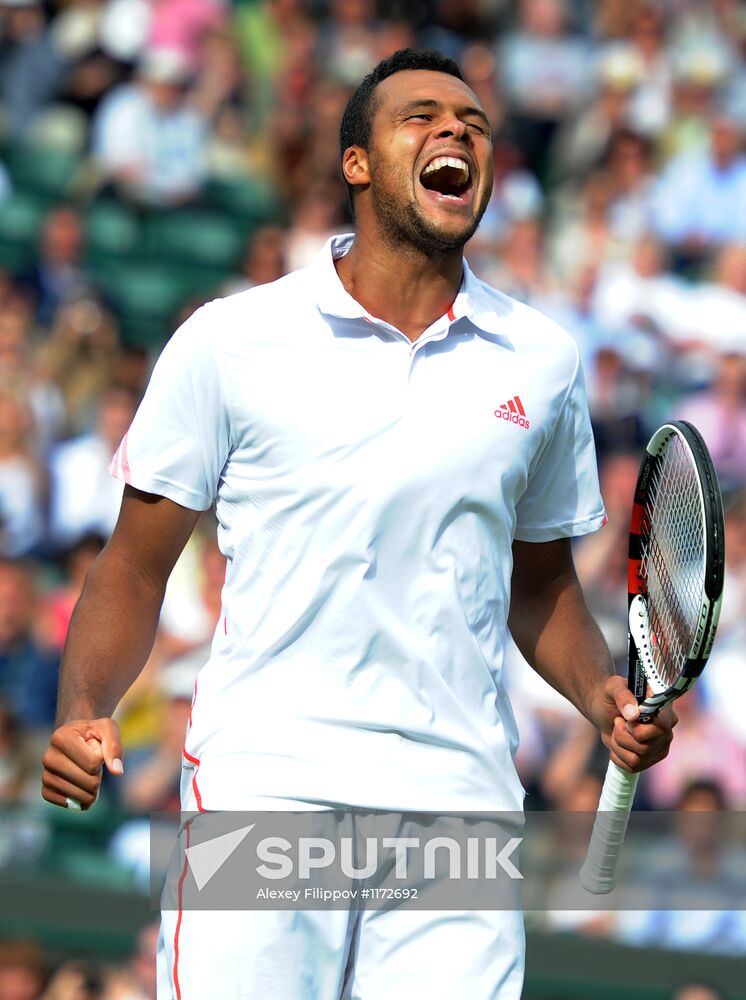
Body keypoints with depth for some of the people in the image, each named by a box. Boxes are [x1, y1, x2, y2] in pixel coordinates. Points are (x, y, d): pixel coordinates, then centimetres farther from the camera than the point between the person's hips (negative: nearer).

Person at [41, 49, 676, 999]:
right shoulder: (229, 341, 4)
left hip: (458, 804, 2)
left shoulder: (541, 361, 13)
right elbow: (136, 567, 8)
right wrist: (81, 714, -9)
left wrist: (604, 700, 4)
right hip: (259, 787, -2)